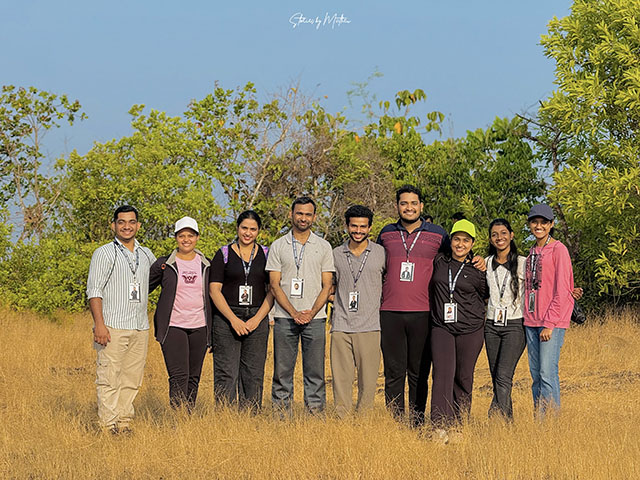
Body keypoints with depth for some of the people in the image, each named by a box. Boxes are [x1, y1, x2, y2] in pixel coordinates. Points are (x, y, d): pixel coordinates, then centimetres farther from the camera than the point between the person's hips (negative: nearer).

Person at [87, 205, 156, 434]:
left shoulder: (146, 254, 16)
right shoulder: (104, 253, 1)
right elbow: (94, 291, -5)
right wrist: (99, 324, -15)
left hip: (140, 328, 5)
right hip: (112, 328, -5)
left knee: (132, 380, 6)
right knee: (109, 378, -8)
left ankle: (125, 422, 12)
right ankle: (108, 426, -6)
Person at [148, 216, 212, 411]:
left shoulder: (205, 265, 10)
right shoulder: (164, 264, 2)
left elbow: (211, 295, 18)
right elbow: (144, 288, 11)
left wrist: (213, 329, 17)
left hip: (199, 327, 3)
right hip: (173, 327, -3)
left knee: (193, 377, 7)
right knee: (179, 376, -13)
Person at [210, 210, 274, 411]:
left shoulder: (265, 255, 10)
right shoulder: (224, 254, 3)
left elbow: (272, 291, 7)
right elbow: (214, 290, -2)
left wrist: (257, 318, -6)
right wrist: (234, 319, -11)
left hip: (257, 319, 2)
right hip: (227, 318, -2)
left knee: (254, 373, 2)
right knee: (226, 373, -6)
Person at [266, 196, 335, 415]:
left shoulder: (323, 247, 8)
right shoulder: (278, 246, 7)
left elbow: (327, 286, 4)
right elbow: (275, 284, 2)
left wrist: (311, 312, -9)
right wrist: (294, 313, -9)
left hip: (314, 318, 0)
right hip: (285, 317, 0)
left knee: (315, 371, -1)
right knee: (282, 369, 1)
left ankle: (316, 412, 3)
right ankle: (282, 413, 6)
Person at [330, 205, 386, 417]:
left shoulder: (381, 253, 5)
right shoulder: (337, 254, 11)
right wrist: (336, 307, 12)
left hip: (369, 326, -1)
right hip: (341, 327, 2)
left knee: (368, 380, -2)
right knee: (341, 379, -1)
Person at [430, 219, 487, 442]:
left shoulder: (478, 270, 2)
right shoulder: (439, 261, 7)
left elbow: (485, 296, 17)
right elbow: (432, 288, 24)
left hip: (470, 331, 0)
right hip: (441, 327, 0)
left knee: (463, 377, 5)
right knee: (443, 373, -15)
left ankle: (458, 425, 17)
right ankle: (440, 427, -24)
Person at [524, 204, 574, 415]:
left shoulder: (558, 249, -4)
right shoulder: (532, 252, 17)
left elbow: (562, 290, -10)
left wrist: (550, 323, -14)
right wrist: (528, 318, 11)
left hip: (552, 322, -7)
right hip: (531, 322, 7)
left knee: (547, 373, -13)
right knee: (536, 374, 5)